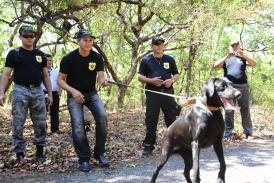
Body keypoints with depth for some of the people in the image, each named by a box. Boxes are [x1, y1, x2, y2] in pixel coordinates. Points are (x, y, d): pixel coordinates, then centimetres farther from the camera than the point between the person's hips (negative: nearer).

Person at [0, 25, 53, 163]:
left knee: (41, 124, 4)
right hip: (20, 91, -3)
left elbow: (45, 75, 15)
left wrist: (50, 93, 8)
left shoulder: (40, 54, 12)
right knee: (18, 124, -2)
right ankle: (19, 153, 7)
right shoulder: (14, 53, 2)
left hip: (37, 91, 3)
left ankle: (40, 150, 15)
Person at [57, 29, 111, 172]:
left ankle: (99, 153, -3)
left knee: (102, 116, -20)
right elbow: (60, 80, -10)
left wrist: (104, 81, -39)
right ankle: (84, 158, -4)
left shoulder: (97, 58, -8)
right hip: (74, 95, -2)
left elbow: (101, 77, -15)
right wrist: (73, 91, -26)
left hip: (91, 93, 2)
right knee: (78, 124, -18)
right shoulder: (69, 58, -14)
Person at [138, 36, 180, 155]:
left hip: (168, 93, 2)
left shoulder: (170, 60, 11)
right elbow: (140, 76, 3)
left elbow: (176, 74, 14)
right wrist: (151, 80, -14)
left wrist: (172, 80, -8)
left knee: (172, 119, 6)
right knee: (151, 121, 0)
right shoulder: (146, 60, 5)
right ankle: (148, 146, 9)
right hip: (152, 94, -2)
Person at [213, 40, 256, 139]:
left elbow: (253, 64, 2)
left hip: (243, 86, 1)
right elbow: (216, 65, -1)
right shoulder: (225, 59, 17)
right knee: (229, 110, -2)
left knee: (245, 110, 1)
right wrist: (226, 57, -13)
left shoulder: (243, 58, 19)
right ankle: (227, 132, 0)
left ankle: (248, 133, 4)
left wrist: (243, 55, -13)